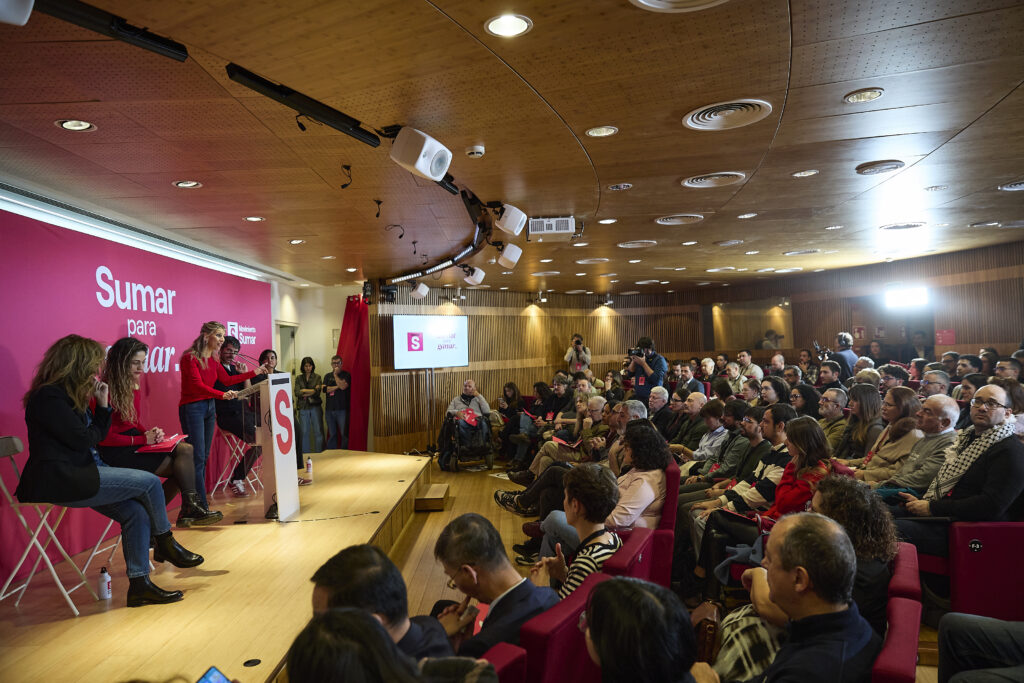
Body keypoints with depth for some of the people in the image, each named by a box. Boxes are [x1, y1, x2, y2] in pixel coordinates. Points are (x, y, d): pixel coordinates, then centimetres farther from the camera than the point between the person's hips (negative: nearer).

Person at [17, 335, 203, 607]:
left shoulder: (72, 395, 16)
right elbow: (82, 439, -18)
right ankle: (166, 545, 8)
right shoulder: (49, 396, -15)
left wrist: (103, 403, 5)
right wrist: (96, 429, 4)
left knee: (137, 512, -7)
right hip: (59, 481, -10)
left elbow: (98, 435, 17)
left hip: (79, 476, 10)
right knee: (149, 482, -13)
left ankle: (139, 584, -3)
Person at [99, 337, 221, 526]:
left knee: (185, 450, -14)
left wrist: (151, 432, -3)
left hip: (135, 445, 8)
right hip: (116, 453, -8)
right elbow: (105, 437, -18)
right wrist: (143, 439, -18)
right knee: (180, 464, -17)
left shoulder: (134, 386, 11)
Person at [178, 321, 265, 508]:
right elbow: (198, 386, -21)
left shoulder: (213, 361, 11)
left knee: (204, 457, 8)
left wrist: (254, 372, 13)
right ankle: (202, 507, -8)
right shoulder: (190, 358, -13)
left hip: (209, 408, 8)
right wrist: (222, 395, -35)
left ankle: (198, 505, 13)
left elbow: (227, 380, 16)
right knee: (197, 458, -9)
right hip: (192, 408, -8)